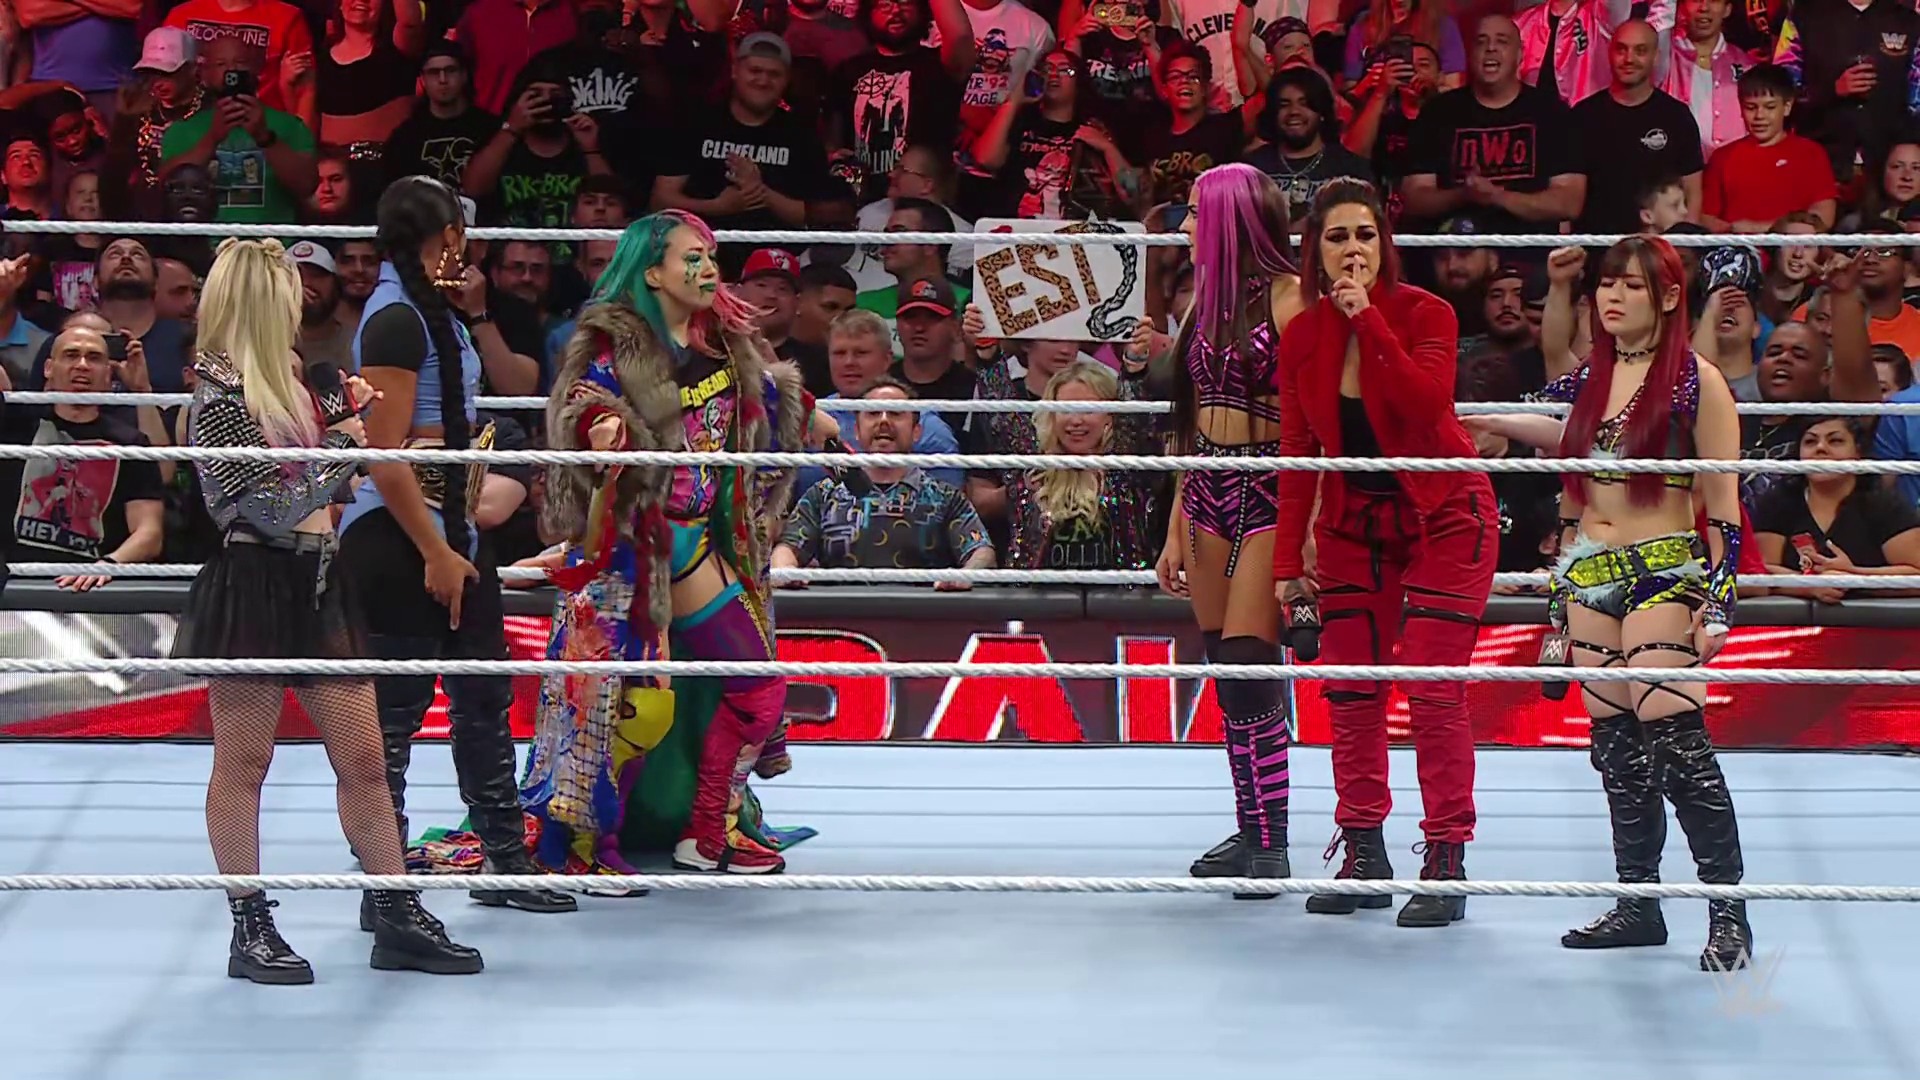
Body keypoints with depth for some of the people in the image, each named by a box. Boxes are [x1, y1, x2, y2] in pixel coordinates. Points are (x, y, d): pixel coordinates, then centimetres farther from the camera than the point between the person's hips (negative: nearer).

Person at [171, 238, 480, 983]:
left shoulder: (286, 379, 14)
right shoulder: (218, 396, -13)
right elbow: (274, 507, -17)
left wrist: (350, 411, 12)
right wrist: (340, 443, -6)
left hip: (318, 584, 8)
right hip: (253, 585, -8)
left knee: (364, 759, 7)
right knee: (243, 762, 3)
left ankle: (398, 921, 12)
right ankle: (250, 930, 11)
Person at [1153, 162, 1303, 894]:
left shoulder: (1288, 298, -9)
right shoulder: (1209, 298, 14)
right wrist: (1176, 529, 19)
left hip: (1270, 492, -7)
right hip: (1209, 491, 7)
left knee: (1247, 667, -12)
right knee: (1226, 670, 6)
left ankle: (1270, 844, -6)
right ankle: (1251, 830, 13)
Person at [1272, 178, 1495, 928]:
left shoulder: (1425, 314, -14)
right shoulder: (1301, 339, -3)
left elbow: (1427, 403, -32)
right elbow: (1297, 453, 0)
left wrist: (1368, 319, -31)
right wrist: (1289, 559, -4)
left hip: (1444, 519, -4)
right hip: (1354, 522, 4)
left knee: (1434, 691, -9)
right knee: (1350, 691, 2)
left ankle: (1445, 864, -6)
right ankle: (1363, 855, 10)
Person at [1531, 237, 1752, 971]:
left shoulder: (1697, 382, -4)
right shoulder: (1586, 380, 12)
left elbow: (1723, 503, -7)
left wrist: (1718, 601, -12)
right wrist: (1559, 597, 19)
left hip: (1664, 576, -6)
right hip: (1589, 577, 6)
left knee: (1673, 733, -14)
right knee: (1614, 744, 6)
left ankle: (1729, 914, -11)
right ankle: (1638, 903, 14)